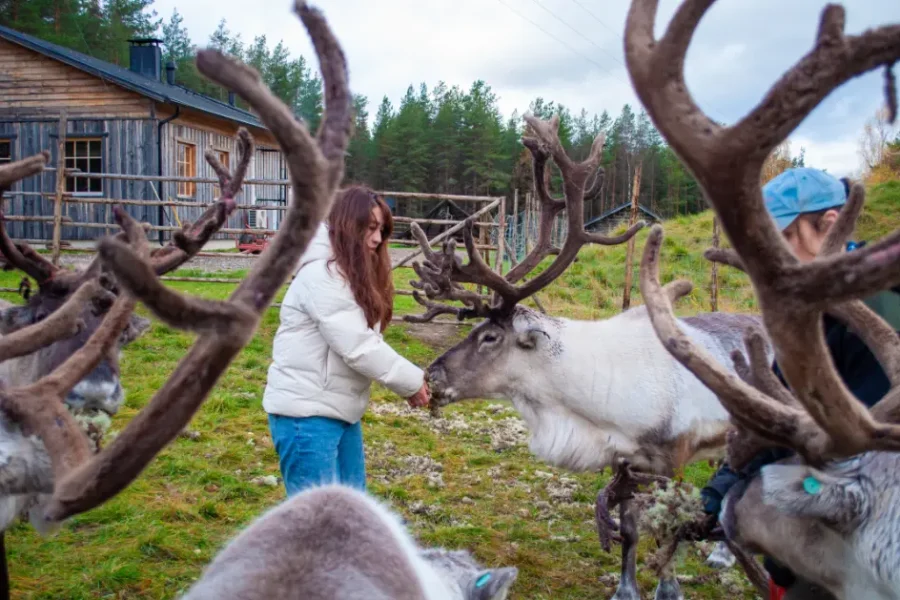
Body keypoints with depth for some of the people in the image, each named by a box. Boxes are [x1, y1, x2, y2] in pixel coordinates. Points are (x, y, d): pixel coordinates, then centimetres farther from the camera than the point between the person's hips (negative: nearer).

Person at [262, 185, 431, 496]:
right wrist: (411, 382, -14)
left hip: (341, 409, 10)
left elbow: (367, 343, 9)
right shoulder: (321, 274, -17)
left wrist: (414, 378, -3)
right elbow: (357, 347, -22)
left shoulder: (353, 275, 15)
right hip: (306, 412, -10)